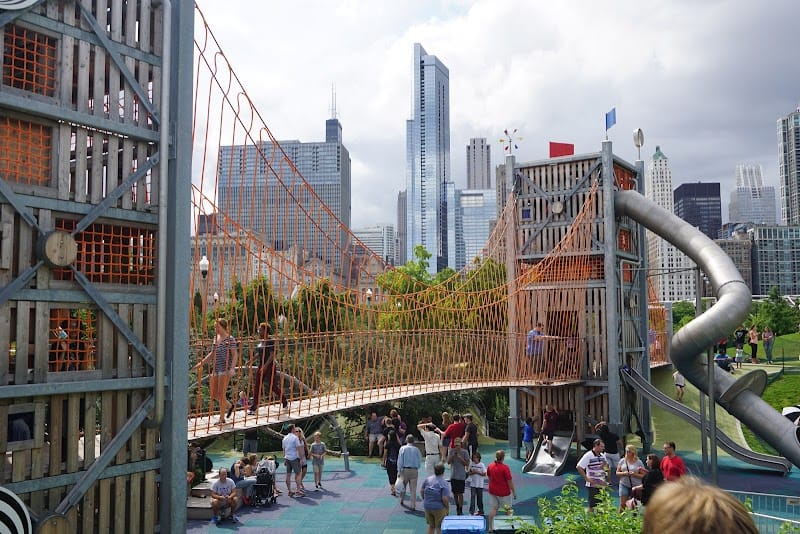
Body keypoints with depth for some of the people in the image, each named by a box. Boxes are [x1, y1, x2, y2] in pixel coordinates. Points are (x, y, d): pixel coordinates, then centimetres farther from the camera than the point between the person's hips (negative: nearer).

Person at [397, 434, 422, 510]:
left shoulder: (403, 448, -5)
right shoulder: (416, 449, -1)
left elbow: (400, 461, -4)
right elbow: (420, 461, 3)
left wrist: (399, 471, 2)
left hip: (405, 470, 0)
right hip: (414, 470, 0)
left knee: (403, 486, 20)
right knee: (413, 489, 4)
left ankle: (402, 501, 32)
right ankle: (413, 506, 5)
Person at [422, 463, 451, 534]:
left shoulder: (427, 479, -3)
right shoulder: (444, 483, -19)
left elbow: (422, 491, 6)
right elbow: (445, 498, -23)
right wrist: (447, 507, -6)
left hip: (427, 507, 5)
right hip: (439, 508, -5)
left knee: (431, 526, 20)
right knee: (439, 527, 10)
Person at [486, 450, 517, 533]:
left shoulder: (490, 466, -3)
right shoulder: (505, 468, -20)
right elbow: (510, 481, -15)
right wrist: (514, 492, -5)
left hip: (492, 491, 5)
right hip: (504, 492, -5)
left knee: (493, 509, 9)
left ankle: (490, 527, 10)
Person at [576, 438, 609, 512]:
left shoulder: (602, 455, 11)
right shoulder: (588, 455, -11)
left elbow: (607, 468, 25)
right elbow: (578, 467, -15)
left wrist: (606, 466, 2)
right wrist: (587, 478, -15)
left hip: (602, 484, 7)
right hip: (593, 485, -7)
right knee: (592, 505, -3)